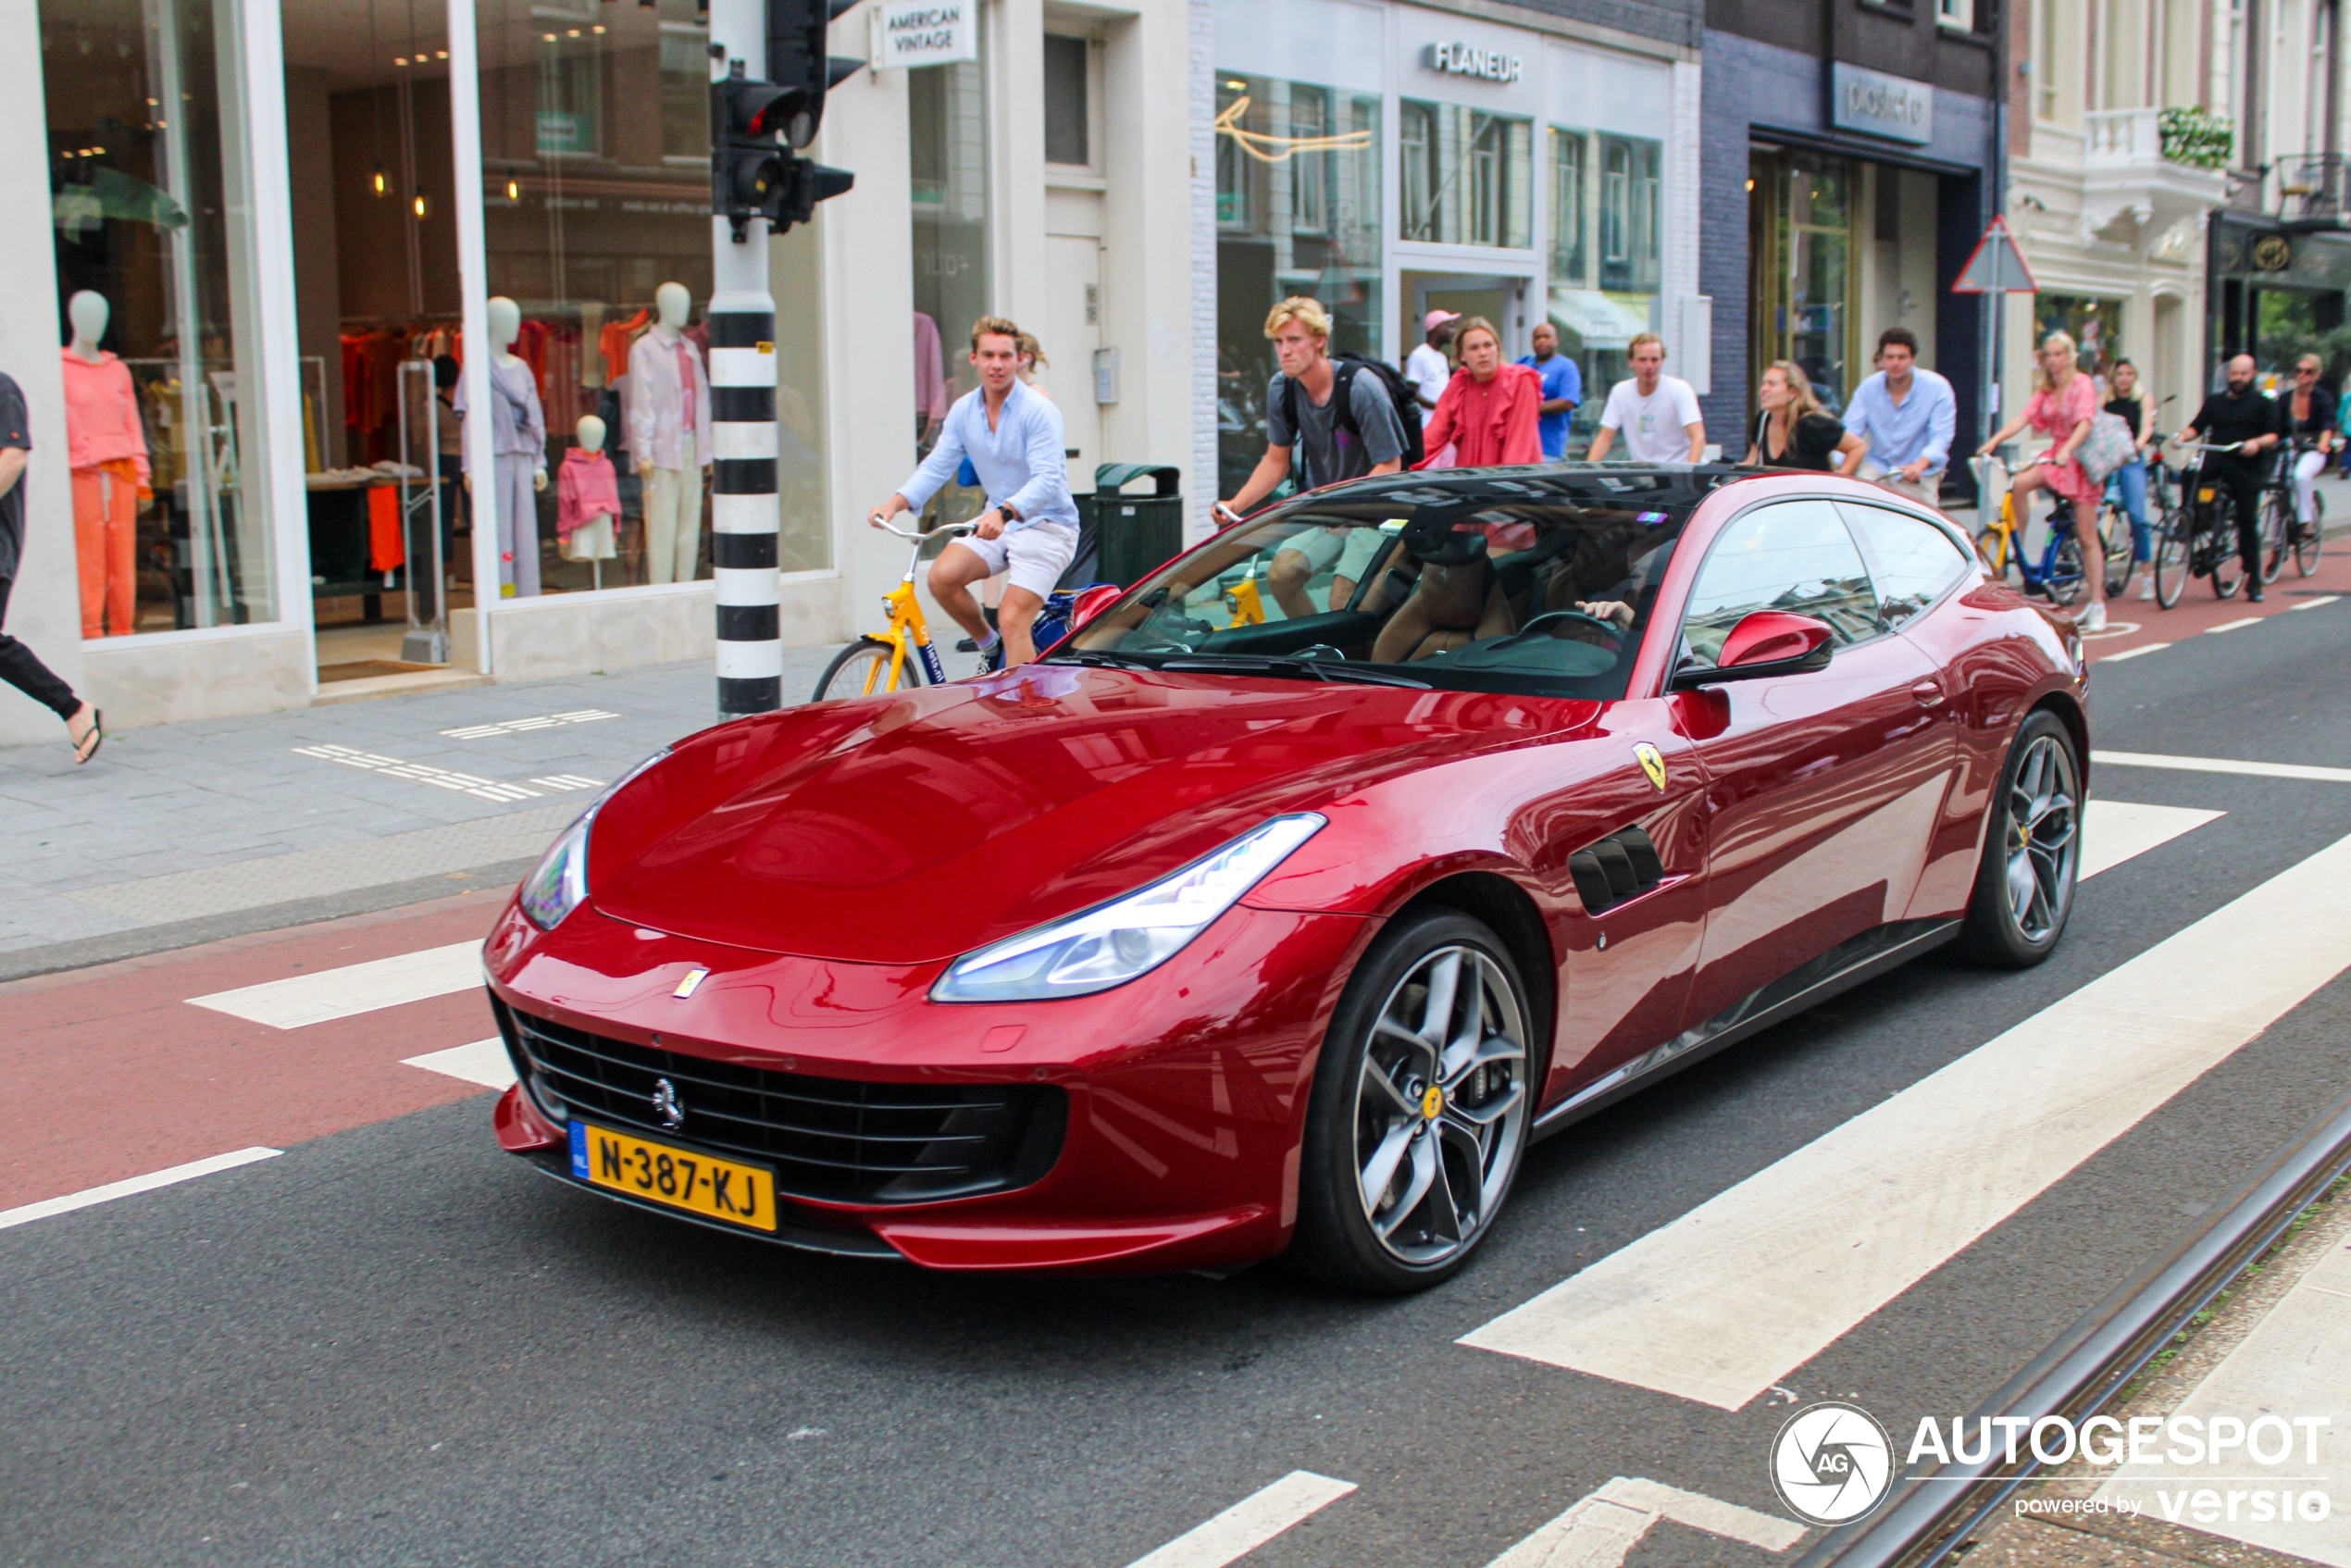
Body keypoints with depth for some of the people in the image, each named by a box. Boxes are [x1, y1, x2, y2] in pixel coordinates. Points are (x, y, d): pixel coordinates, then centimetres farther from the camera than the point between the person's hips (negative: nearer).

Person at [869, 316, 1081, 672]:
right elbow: (937, 466, 3)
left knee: (1012, 620, -16)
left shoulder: (1038, 410, -16)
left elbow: (1047, 480, -26)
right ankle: (989, 648, 9)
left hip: (1045, 524, -6)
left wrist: (1004, 512, -44)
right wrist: (895, 503, -15)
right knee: (943, 576, -16)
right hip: (996, 521, 6)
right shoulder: (964, 410, 3)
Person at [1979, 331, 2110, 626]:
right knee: (2019, 483, -27)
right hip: (2056, 454, 5)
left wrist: (2067, 450, -42)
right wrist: (1994, 440, -21)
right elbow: (2024, 417, -5)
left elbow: (2085, 423, -24)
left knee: (2087, 536, -5)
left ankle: (2097, 604, 1)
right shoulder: (2045, 389, 8)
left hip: (2081, 457, -5)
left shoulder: (2082, 384, -10)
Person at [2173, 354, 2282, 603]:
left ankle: (2253, 582, 4)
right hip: (2217, 463, 2)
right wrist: (2184, 436, -14)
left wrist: (2257, 442, -21)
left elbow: (2273, 435, 0)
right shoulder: (2215, 401, 18)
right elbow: (2197, 426, 8)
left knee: (2248, 522, -4)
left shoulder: (2262, 404, 10)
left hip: (2246, 469, -2)